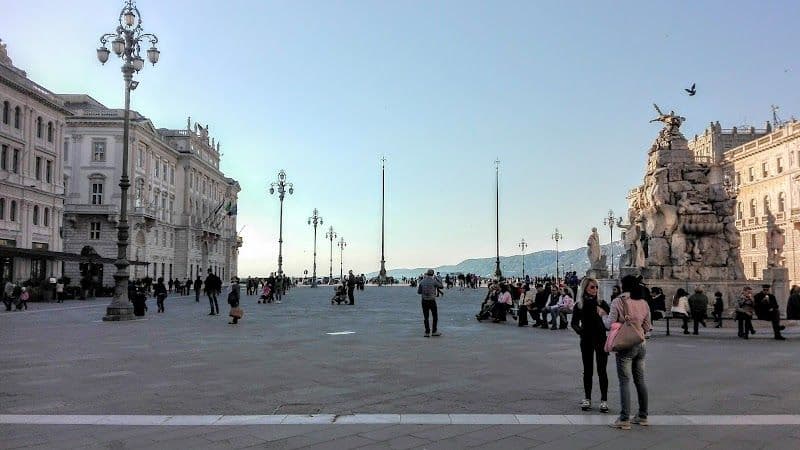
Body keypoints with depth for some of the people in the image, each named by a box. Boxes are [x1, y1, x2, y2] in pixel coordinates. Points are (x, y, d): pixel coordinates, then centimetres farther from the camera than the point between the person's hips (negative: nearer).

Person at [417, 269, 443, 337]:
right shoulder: (434, 281, -9)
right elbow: (441, 286, 7)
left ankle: (427, 332, 5)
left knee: (426, 317, 9)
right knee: (435, 316, 11)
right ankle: (434, 331, 11)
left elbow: (419, 292, 4)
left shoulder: (422, 281, 0)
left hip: (424, 301, 3)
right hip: (432, 301, -3)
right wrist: (437, 278, 14)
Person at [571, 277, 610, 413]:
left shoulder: (601, 302, -2)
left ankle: (604, 400, 7)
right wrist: (579, 330, -19)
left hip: (601, 338, -1)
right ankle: (587, 399, 20)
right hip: (586, 340, 1)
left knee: (601, 371, -1)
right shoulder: (579, 305, -1)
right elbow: (574, 323, -2)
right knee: (587, 370, 9)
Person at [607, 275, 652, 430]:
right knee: (640, 380, 14)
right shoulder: (643, 303, 5)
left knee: (624, 382, -2)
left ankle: (624, 419, -1)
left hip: (625, 346, -6)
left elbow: (610, 324, -12)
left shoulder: (618, 302, -11)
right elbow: (647, 327, 10)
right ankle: (643, 416, 22)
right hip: (641, 345, 6)